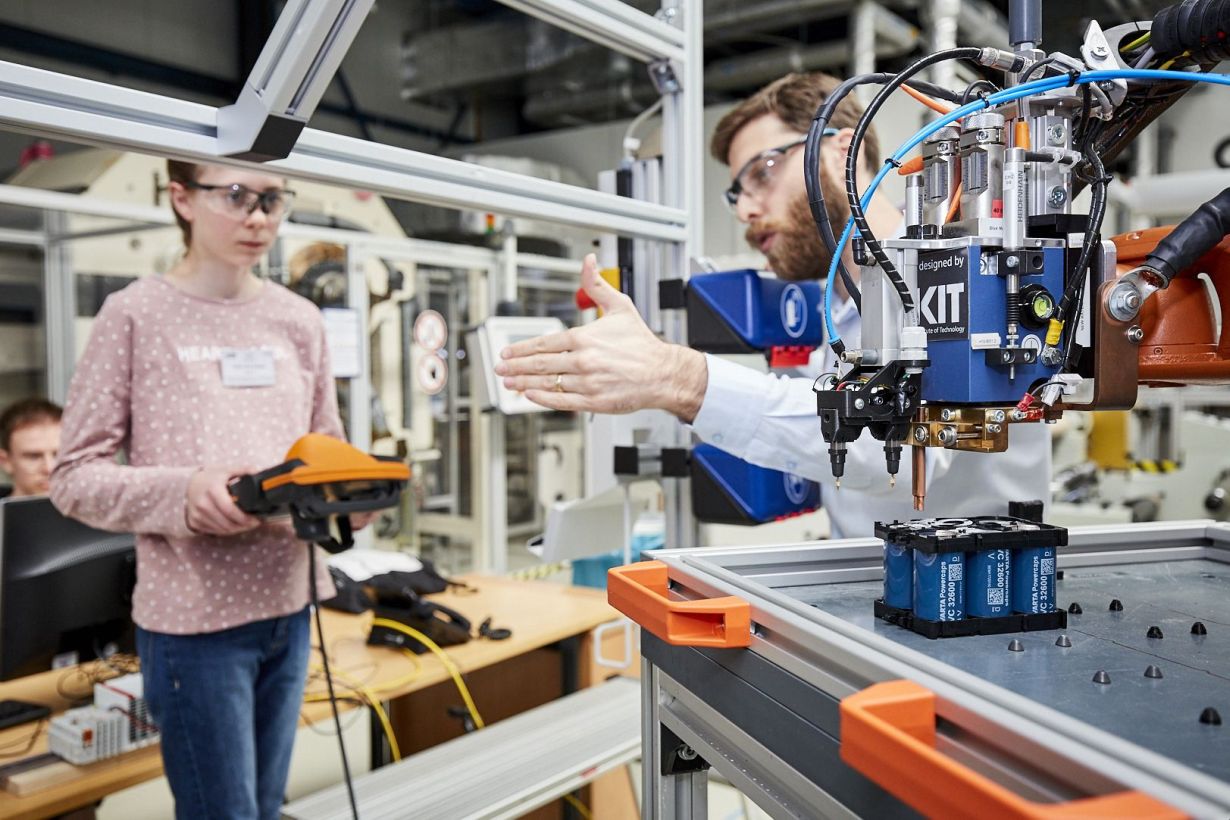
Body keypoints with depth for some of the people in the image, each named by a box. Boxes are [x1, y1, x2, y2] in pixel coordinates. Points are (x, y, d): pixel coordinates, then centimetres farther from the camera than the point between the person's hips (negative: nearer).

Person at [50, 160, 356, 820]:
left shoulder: (300, 320, 7)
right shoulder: (136, 315, -6)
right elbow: (74, 477, -6)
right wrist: (182, 494, -23)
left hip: (289, 607, 5)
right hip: (193, 619, -4)